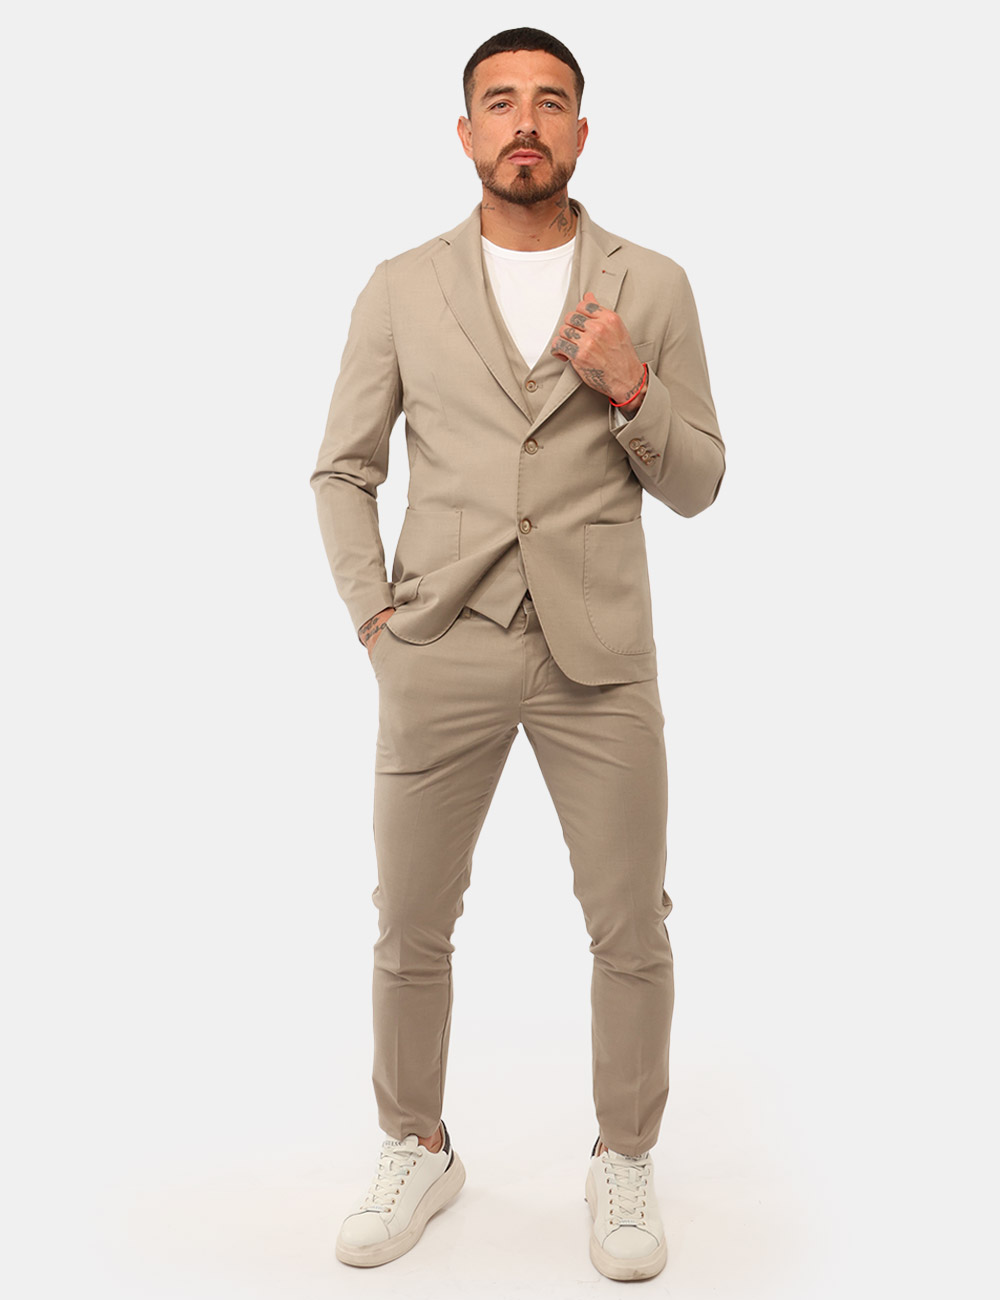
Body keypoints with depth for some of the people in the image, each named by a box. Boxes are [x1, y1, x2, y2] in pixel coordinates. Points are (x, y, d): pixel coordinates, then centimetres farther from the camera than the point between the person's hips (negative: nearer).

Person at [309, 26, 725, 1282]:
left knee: (632, 931, 6)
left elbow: (694, 485, 4)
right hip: (440, 654, 1)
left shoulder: (652, 287, 4)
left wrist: (632, 389, -14)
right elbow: (342, 472, 8)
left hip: (601, 656, 0)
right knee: (410, 929, 9)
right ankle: (416, 1150, 33)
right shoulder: (400, 290, 4)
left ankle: (624, 1160, 30)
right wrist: (373, 617, -3)